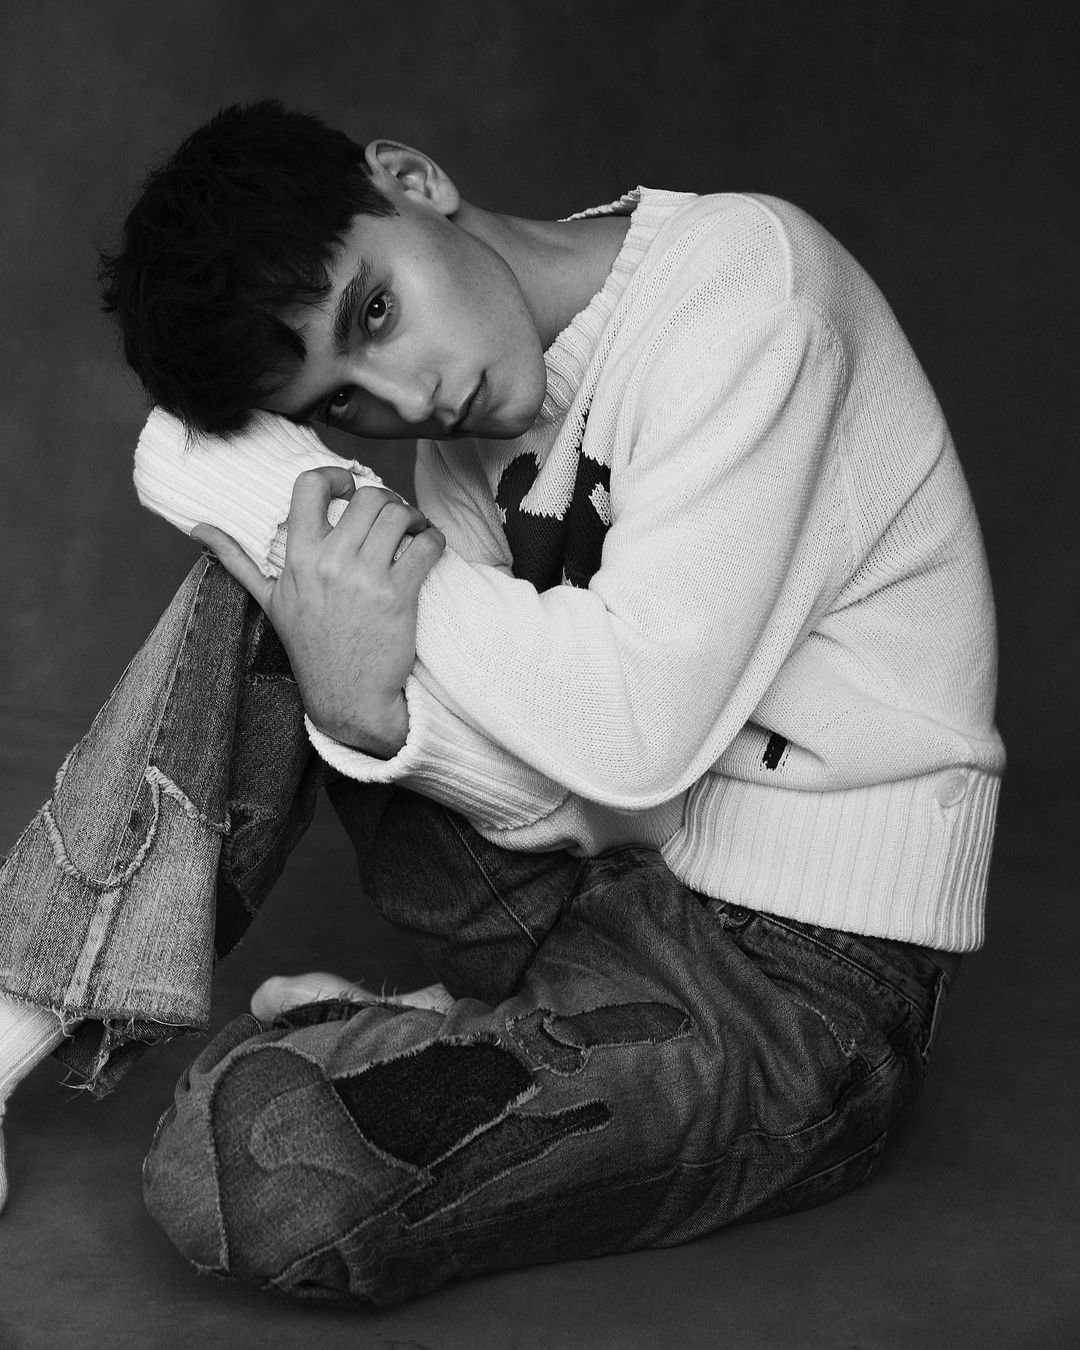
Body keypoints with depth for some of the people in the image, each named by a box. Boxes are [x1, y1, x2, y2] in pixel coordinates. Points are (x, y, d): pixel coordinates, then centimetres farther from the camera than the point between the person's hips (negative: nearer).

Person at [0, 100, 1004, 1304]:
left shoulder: (743, 279, -18)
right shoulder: (465, 423, 4)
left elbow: (642, 734, -25)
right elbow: (552, 801, -5)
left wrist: (406, 581, -15)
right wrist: (366, 711, -24)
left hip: (793, 984, -8)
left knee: (251, 1160, -27)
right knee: (260, 601, 3)